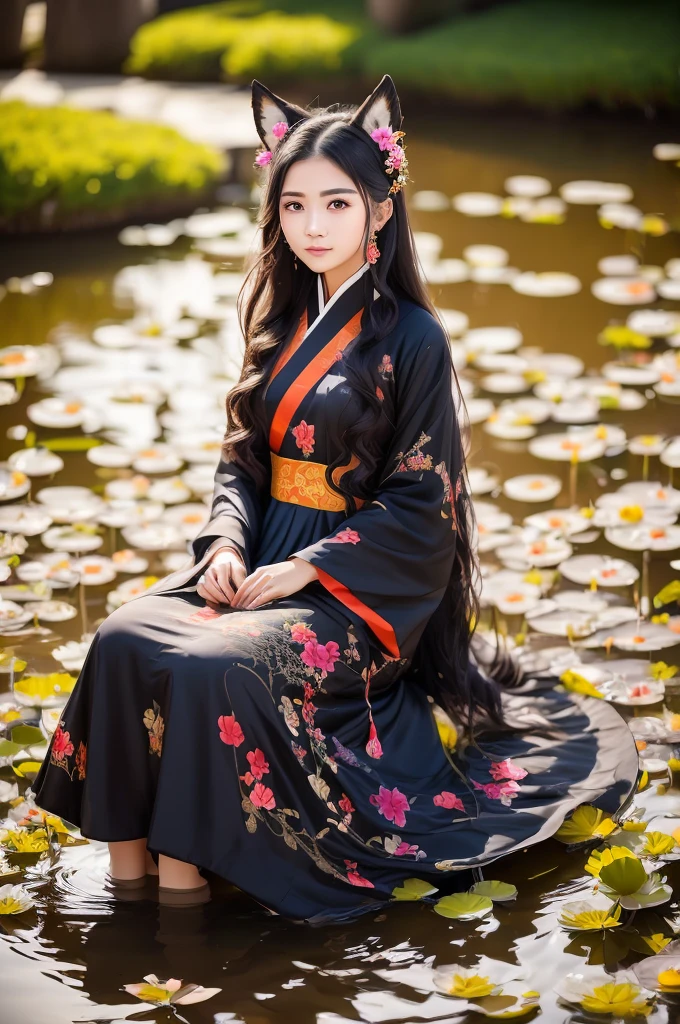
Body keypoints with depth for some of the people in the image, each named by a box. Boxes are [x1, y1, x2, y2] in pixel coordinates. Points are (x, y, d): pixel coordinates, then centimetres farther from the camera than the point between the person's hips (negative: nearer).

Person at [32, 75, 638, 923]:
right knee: (124, 638, -21)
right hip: (263, 560, 6)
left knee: (214, 666, -33)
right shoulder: (282, 322, 11)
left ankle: (185, 867, -18)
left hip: (360, 590, -6)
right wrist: (226, 542, -5)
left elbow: (419, 504, -10)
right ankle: (126, 854, -17)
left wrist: (304, 570, -17)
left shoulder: (411, 338, -8)